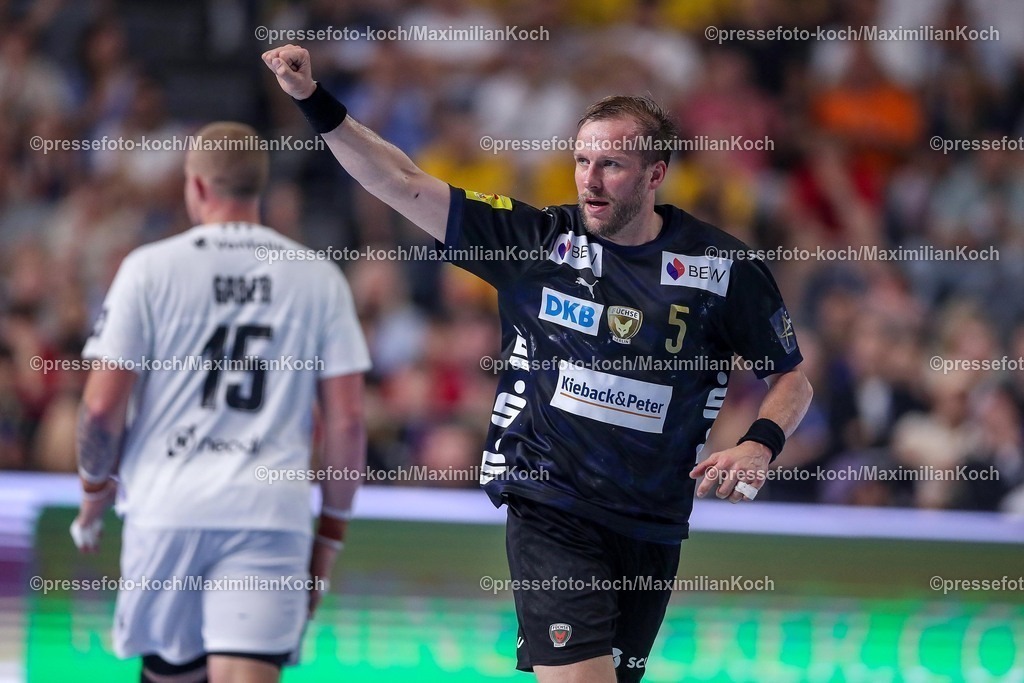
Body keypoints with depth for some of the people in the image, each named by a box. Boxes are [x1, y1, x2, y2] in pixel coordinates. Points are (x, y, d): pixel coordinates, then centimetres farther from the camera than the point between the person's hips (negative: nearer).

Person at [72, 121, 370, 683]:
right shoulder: (321, 280, 7)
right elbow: (347, 420, 4)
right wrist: (331, 532, 13)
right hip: (271, 512, 0)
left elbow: (103, 403, -2)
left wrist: (94, 490, 15)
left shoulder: (150, 269, 1)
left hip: (167, 510, 0)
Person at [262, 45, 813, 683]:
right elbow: (405, 186, -4)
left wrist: (761, 444, -10)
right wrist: (317, 102, -13)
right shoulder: (539, 240, -1)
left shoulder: (723, 266, -1)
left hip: (653, 530, 2)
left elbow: (792, 378, 10)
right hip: (550, 510, -2)